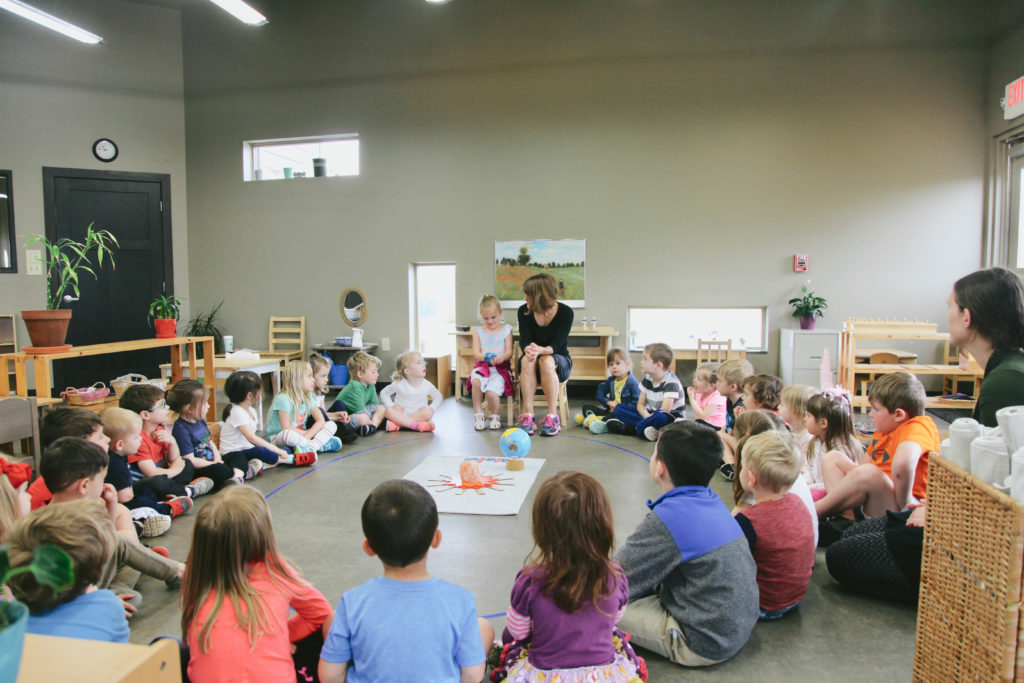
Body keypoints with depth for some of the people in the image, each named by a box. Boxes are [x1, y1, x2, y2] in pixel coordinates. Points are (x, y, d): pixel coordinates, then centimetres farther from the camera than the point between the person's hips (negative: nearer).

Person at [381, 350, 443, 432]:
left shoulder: (427, 385, -4)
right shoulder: (399, 384, -8)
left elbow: (438, 397, 8)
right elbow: (384, 393, 3)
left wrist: (431, 408, -11)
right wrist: (391, 406, -14)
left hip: (418, 415, 1)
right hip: (401, 414, -1)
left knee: (428, 411, -30)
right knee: (388, 411, -30)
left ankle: (397, 424, -33)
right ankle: (417, 425, -40)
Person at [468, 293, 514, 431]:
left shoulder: (506, 329, 8)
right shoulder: (478, 331, 13)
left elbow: (509, 352, 0)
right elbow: (476, 353, 3)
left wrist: (502, 357, -24)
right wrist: (487, 357, -18)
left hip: (501, 368, -2)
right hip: (482, 366, 2)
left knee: (491, 392, -29)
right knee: (476, 381, -34)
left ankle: (495, 416, 4)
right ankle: (478, 415, -16)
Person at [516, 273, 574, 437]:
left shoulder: (565, 312, -15)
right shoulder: (524, 311, -7)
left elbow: (556, 346, -22)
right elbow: (524, 342, -13)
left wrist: (540, 350, -44)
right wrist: (529, 350, -38)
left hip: (559, 362, -2)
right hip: (531, 366, 2)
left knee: (547, 361, -37)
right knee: (527, 360, -34)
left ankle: (552, 417, -31)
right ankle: (528, 415, -34)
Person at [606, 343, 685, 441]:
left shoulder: (671, 382, -18)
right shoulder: (647, 379, 4)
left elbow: (664, 410, -25)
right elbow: (640, 404, 2)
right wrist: (647, 416, -18)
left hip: (672, 418, -7)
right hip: (651, 413, 8)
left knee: (661, 417, -44)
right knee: (619, 408, -7)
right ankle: (648, 427, -25)